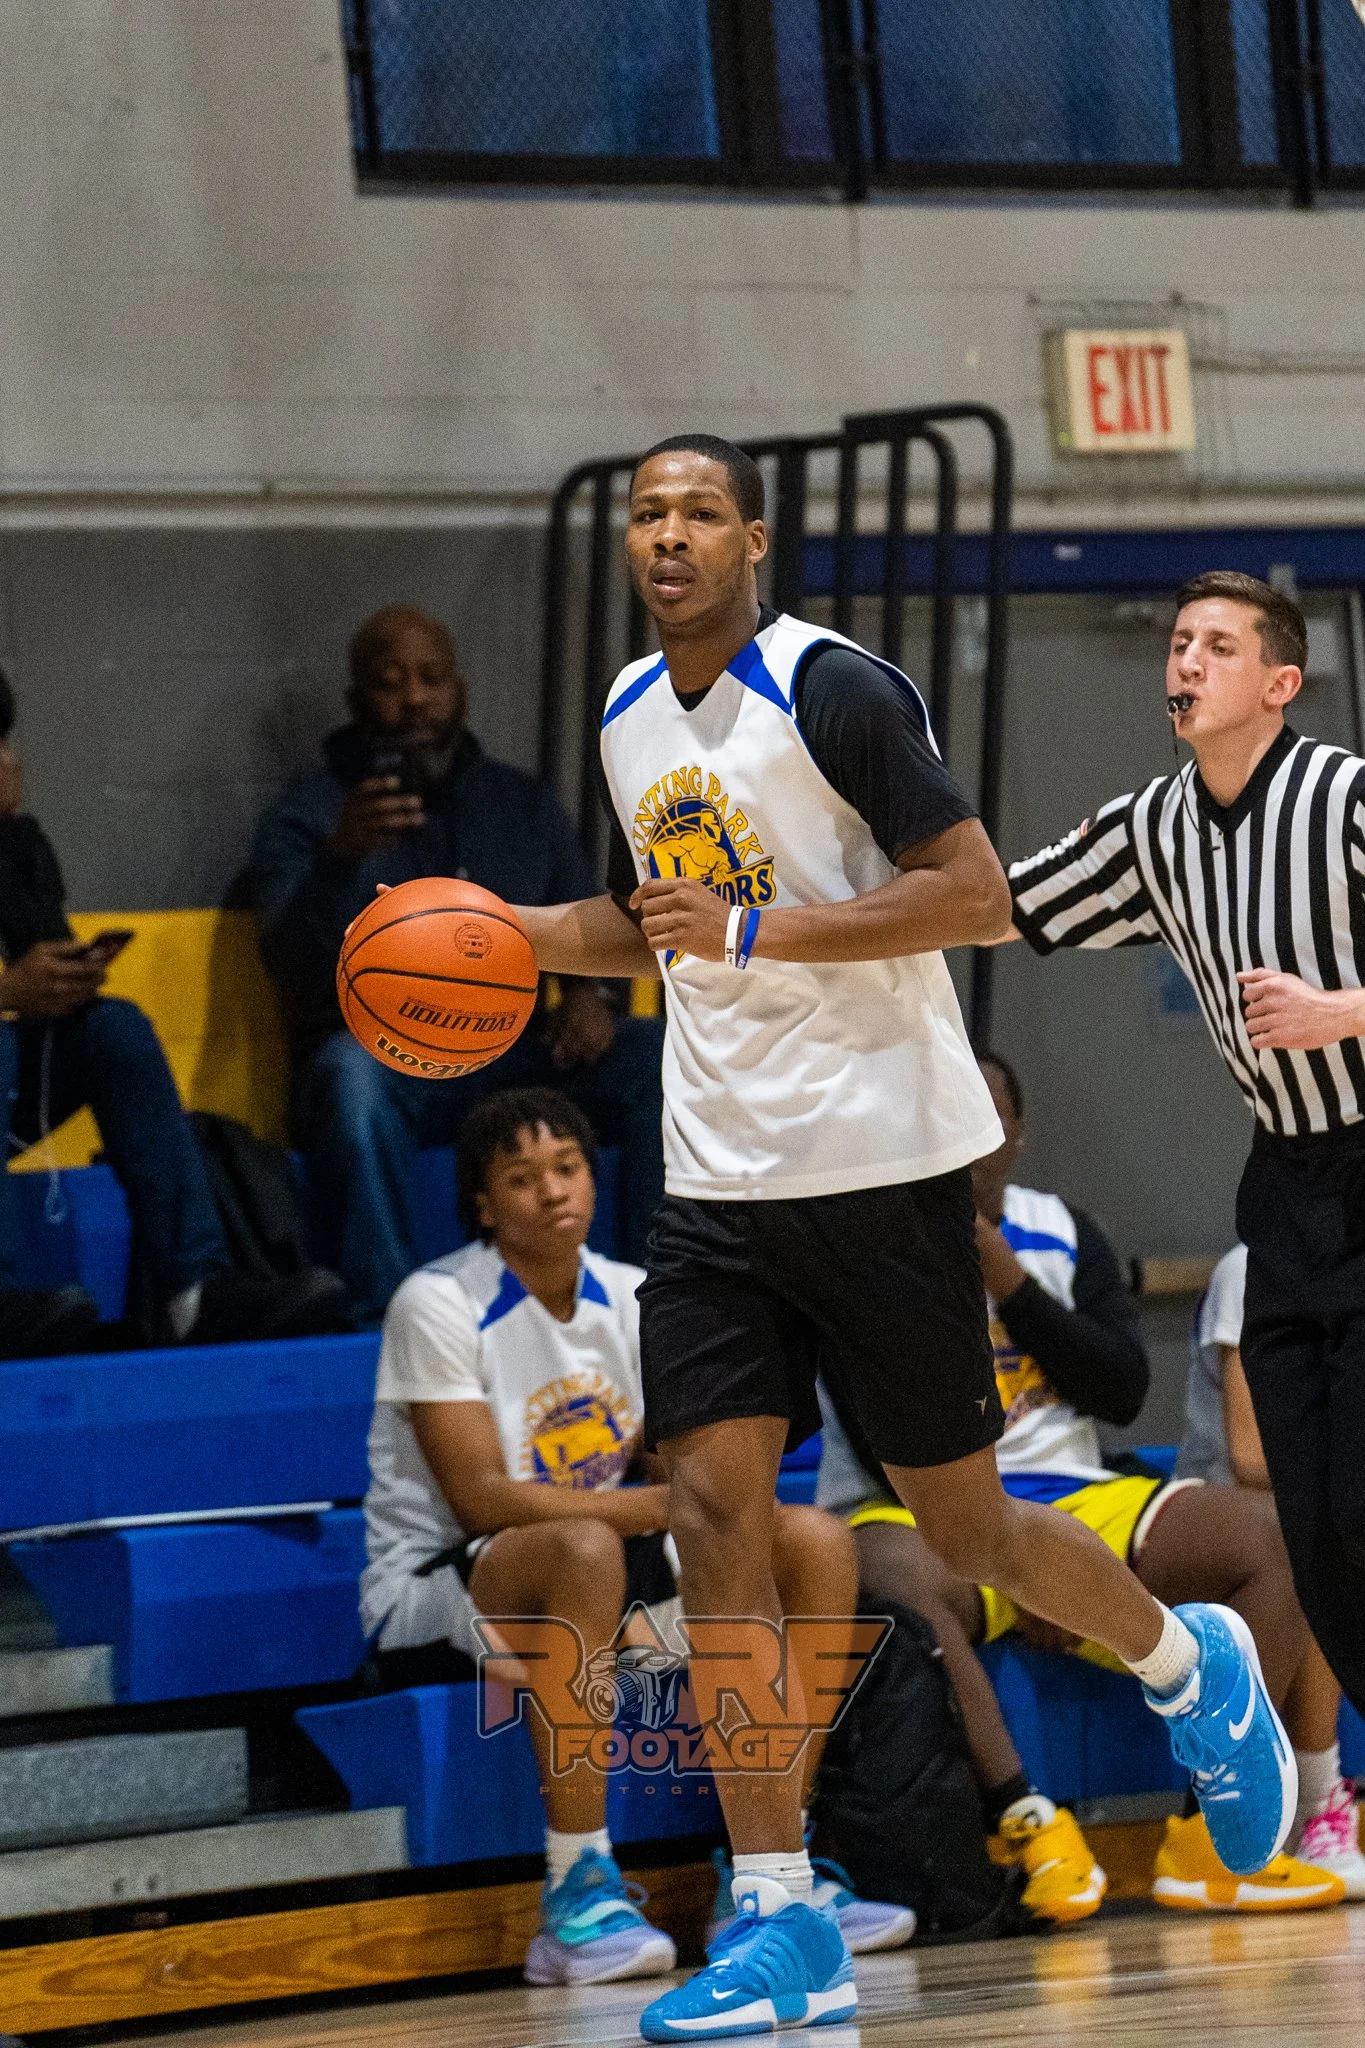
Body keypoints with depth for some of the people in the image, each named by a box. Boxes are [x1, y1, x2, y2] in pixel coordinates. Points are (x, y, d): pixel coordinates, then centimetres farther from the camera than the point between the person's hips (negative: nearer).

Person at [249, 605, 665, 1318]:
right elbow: (291, 963, -12)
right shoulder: (306, 814, 3)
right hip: (381, 1063, -4)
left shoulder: (524, 805, 17)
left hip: (511, 1058, 4)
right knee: (352, 1070, -39)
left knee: (660, 1055, -21)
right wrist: (343, 858, -31)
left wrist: (587, 993, -4)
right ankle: (390, 1312, -42)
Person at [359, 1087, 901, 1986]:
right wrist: (659, 1506, -29)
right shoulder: (440, 1305, -14)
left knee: (818, 1541, -10)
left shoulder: (631, 1298, 5)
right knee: (585, 1550, -40)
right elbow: (482, 1499, -22)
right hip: (434, 1590, -7)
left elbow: (673, 1471, 3)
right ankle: (579, 1897, -36)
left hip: (594, 1568, 7)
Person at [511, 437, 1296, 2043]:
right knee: (711, 1506, -6)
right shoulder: (630, 719, 11)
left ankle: (1192, 1672, 34)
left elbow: (976, 893, -17)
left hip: (878, 1164, -6)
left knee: (959, 1521, 3)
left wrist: (758, 931, -23)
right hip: (717, 1180, 6)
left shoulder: (833, 690, -12)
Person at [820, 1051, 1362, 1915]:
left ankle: (1214, 1837, -25)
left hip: (1072, 1498, 5)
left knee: (1272, 1539, -18)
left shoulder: (1063, 1234, 15)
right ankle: (1028, 1825, -41)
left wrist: (1011, 1283, -8)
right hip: (923, 1512, -5)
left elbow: (1124, 1390, 3)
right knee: (897, 1578, -41)